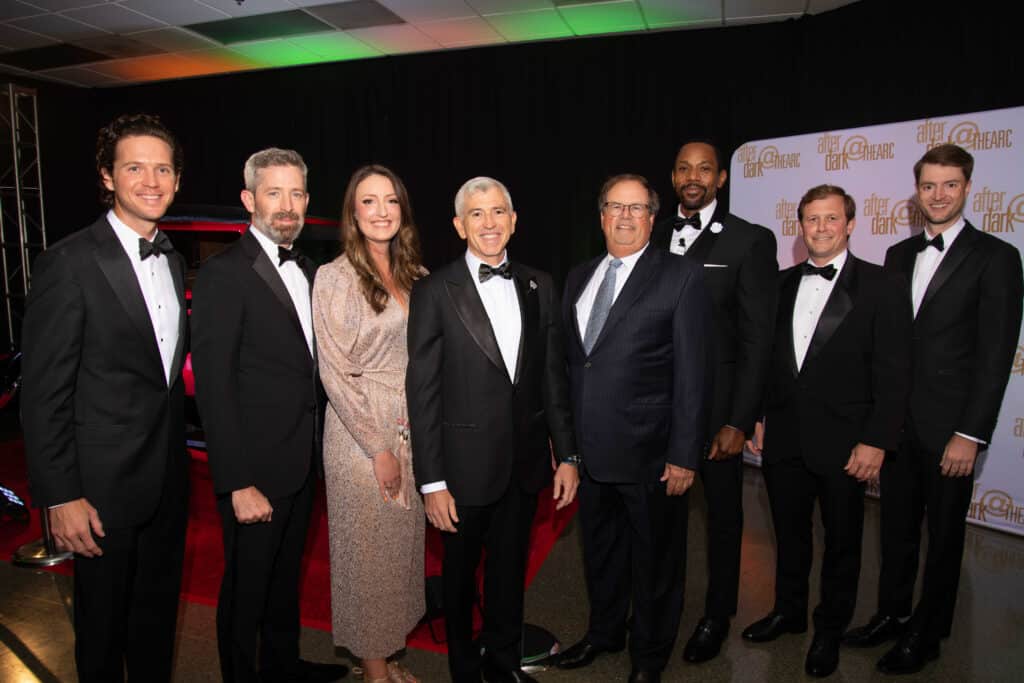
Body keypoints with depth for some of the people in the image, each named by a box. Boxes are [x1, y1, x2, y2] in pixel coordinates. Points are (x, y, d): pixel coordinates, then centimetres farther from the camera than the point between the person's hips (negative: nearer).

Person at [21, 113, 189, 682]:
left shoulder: (174, 261, 6)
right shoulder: (69, 263, -15)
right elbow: (44, 393, -15)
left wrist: (178, 452, 12)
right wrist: (60, 497, -16)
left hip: (169, 479, 6)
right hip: (104, 484, -6)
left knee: (159, 615, 22)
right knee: (104, 625, 15)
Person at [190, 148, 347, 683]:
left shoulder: (306, 272, 8)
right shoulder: (223, 275, -16)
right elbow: (214, 388, -19)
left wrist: (314, 448, 7)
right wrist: (239, 484, -20)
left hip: (302, 462, 8)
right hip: (256, 469, -7)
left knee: (286, 574, 24)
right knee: (247, 586, 11)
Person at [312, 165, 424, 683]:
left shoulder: (412, 275, 8)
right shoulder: (335, 277, -9)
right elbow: (335, 373, -13)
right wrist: (379, 448, -14)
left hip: (410, 428, 6)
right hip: (361, 431, -6)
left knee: (402, 543, 15)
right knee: (367, 549, 7)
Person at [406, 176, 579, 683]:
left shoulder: (539, 288, 3)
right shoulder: (433, 292, -10)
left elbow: (553, 378, 6)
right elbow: (422, 392, -11)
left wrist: (566, 454, 4)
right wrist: (432, 482, -13)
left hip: (525, 460, 4)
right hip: (466, 463, -3)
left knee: (510, 567, 20)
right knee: (460, 572, 17)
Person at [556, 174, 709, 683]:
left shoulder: (681, 276, -7)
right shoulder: (579, 278, 10)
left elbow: (692, 372, -10)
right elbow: (571, 363, 12)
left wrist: (684, 455, -13)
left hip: (649, 453, -5)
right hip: (589, 450, 5)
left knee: (655, 561, 13)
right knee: (599, 552, 22)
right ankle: (604, 632, 46)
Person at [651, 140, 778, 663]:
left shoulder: (751, 241, -6)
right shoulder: (653, 238, 7)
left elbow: (757, 339, -9)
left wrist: (739, 421, -14)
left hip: (717, 403, -3)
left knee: (722, 511, 13)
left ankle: (717, 616, 33)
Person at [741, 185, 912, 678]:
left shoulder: (879, 286, -7)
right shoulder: (782, 284, 7)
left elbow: (893, 373, -9)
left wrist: (876, 441, -13)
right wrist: (759, 417, 8)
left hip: (843, 442, -4)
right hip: (783, 437, 4)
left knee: (842, 542, 13)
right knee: (789, 533, 19)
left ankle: (830, 630, 33)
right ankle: (788, 611, 39)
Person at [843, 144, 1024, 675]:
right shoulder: (899, 255, 9)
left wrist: (970, 434, -15)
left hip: (949, 427, -4)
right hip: (896, 420, 5)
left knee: (944, 534, 11)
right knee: (896, 525, 16)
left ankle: (927, 633, 28)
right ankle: (891, 614, 34)